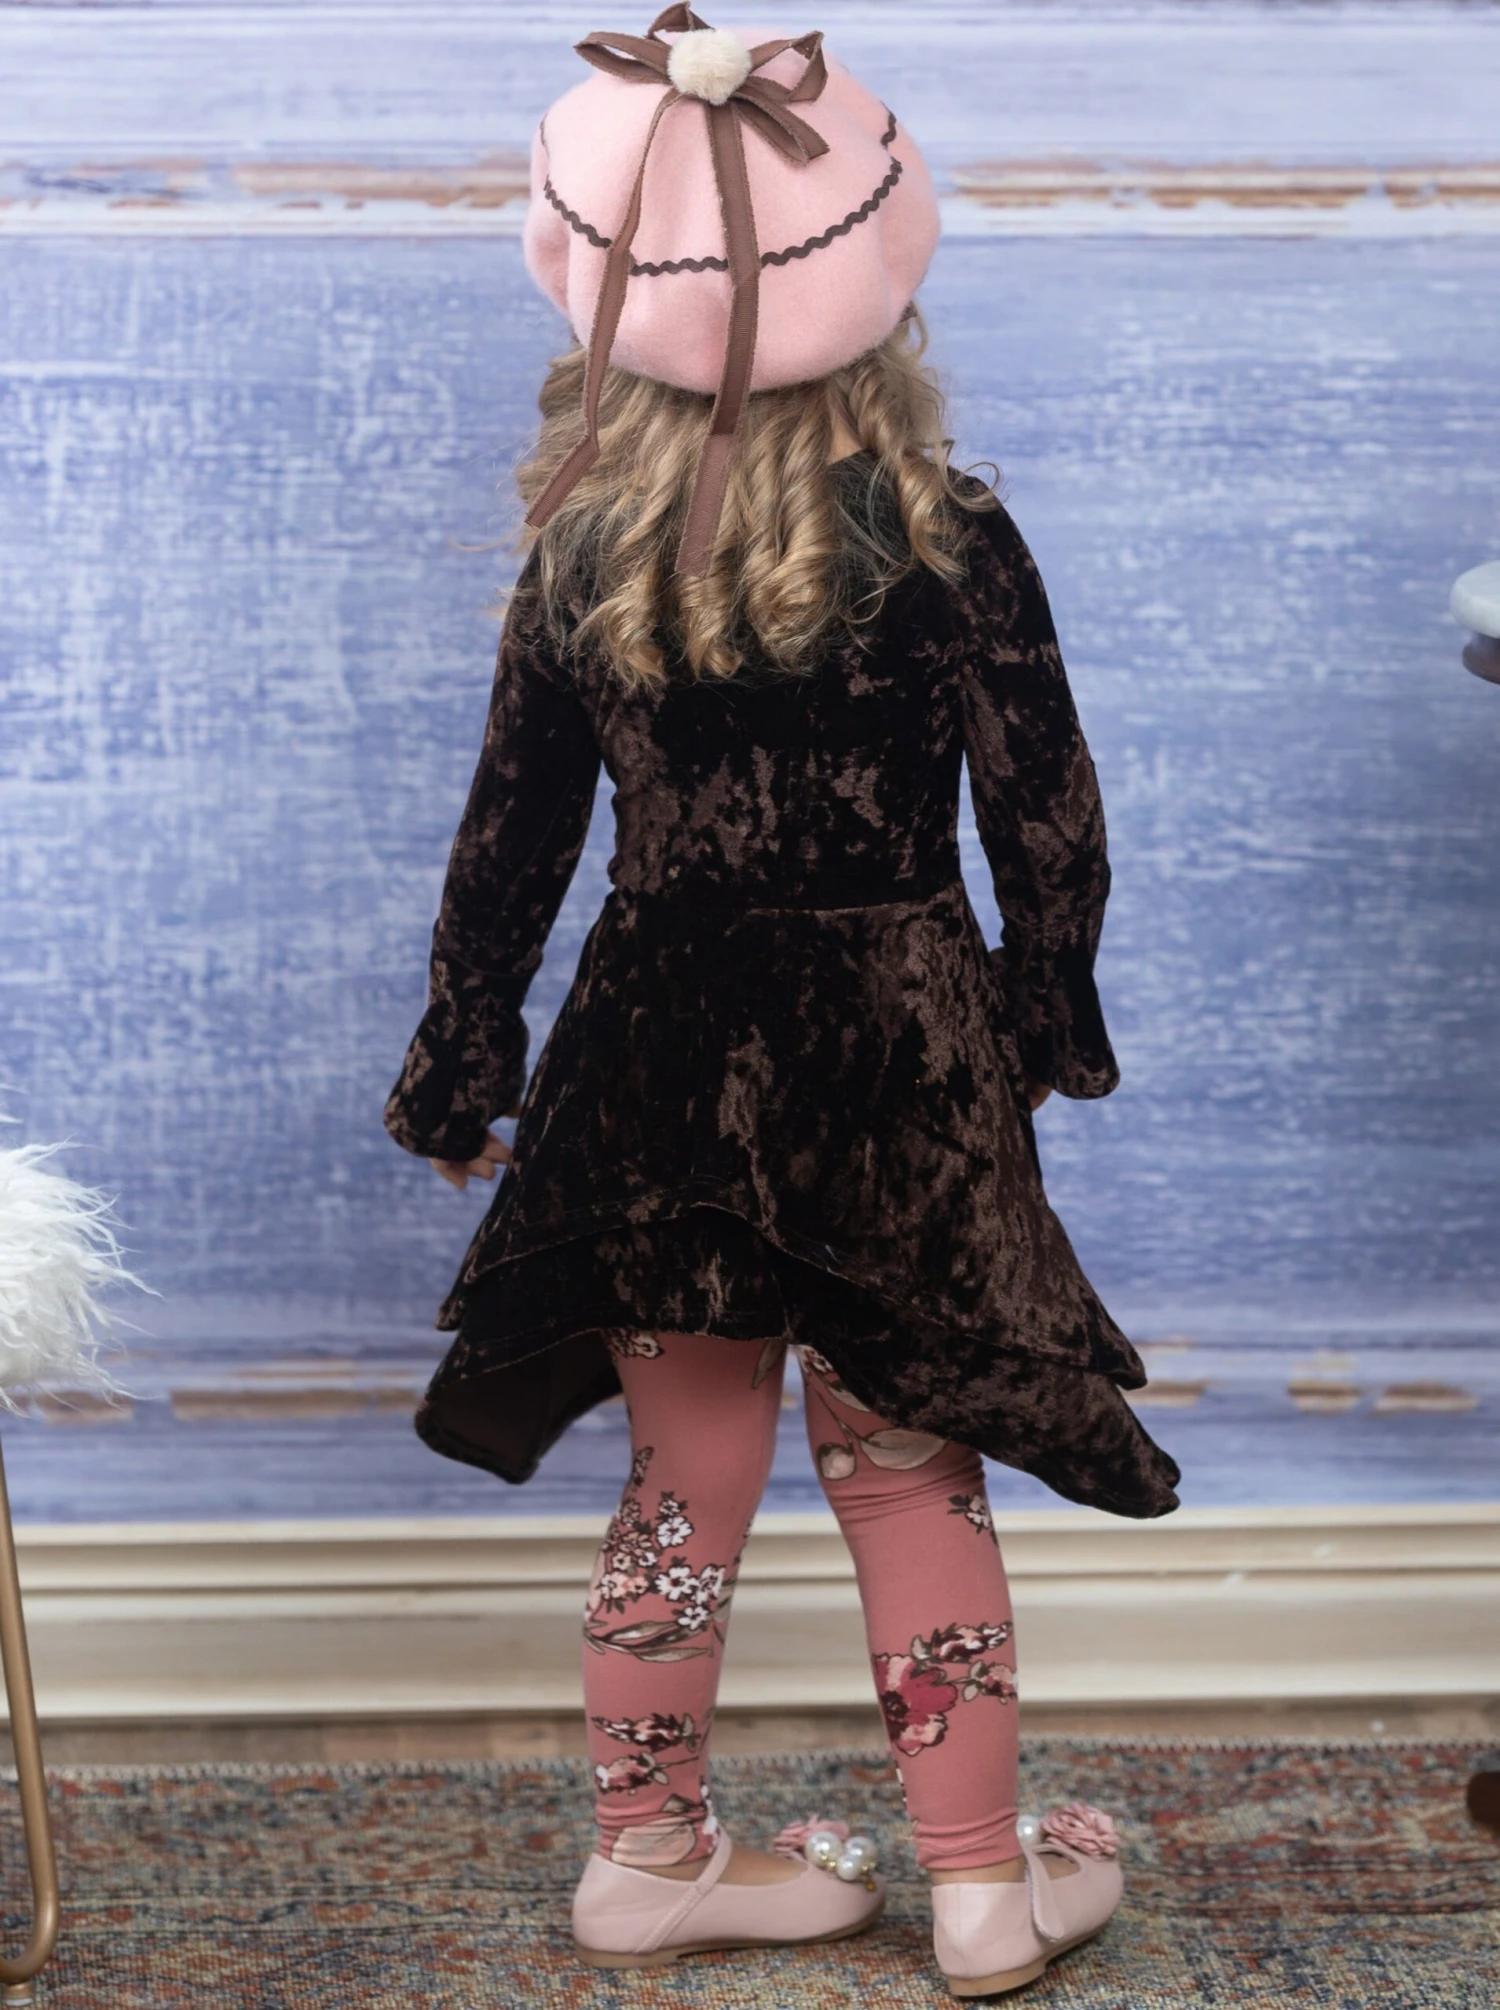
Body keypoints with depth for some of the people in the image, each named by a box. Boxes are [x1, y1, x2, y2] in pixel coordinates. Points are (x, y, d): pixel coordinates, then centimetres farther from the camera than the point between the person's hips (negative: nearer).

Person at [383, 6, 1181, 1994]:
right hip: (898, 1065, -2)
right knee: (912, 1473, 11)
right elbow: (1049, 819, -7)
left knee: (687, 1470, 15)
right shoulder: (948, 541, -12)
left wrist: (463, 1069, 12)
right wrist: (1048, 1026, 8)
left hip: (661, 1062, 2)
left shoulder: (579, 562, -5)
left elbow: (510, 842, 1)